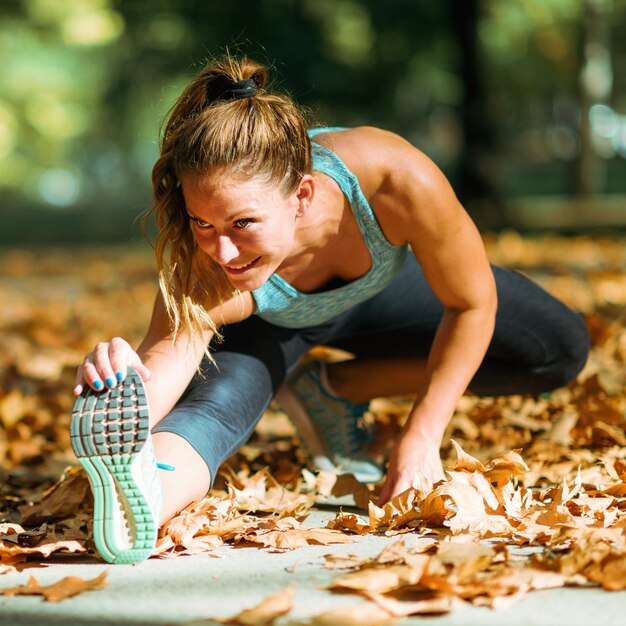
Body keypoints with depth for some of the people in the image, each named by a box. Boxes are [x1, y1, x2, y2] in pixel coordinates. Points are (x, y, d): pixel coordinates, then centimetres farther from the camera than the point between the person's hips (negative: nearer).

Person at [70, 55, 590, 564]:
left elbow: (472, 305, -27)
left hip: (376, 287, 3)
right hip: (267, 322, -3)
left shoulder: (397, 182, -44)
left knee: (561, 351, -4)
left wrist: (422, 438, -24)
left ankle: (339, 388, -1)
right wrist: (125, 387, -78)